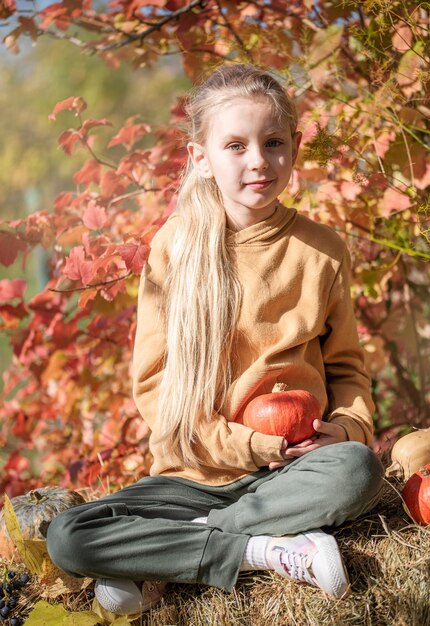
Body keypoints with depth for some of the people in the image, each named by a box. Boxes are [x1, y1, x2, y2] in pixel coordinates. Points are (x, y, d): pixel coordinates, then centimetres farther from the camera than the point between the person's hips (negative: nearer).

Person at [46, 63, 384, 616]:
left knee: (358, 470, -33)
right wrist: (249, 445, -13)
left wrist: (348, 424, -10)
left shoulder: (322, 250, 2)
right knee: (66, 538, -21)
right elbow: (153, 384, -3)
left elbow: (345, 364, 13)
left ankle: (159, 558, -20)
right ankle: (268, 552, -19)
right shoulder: (175, 247, -3)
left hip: (291, 468, 1)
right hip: (195, 474, -1)